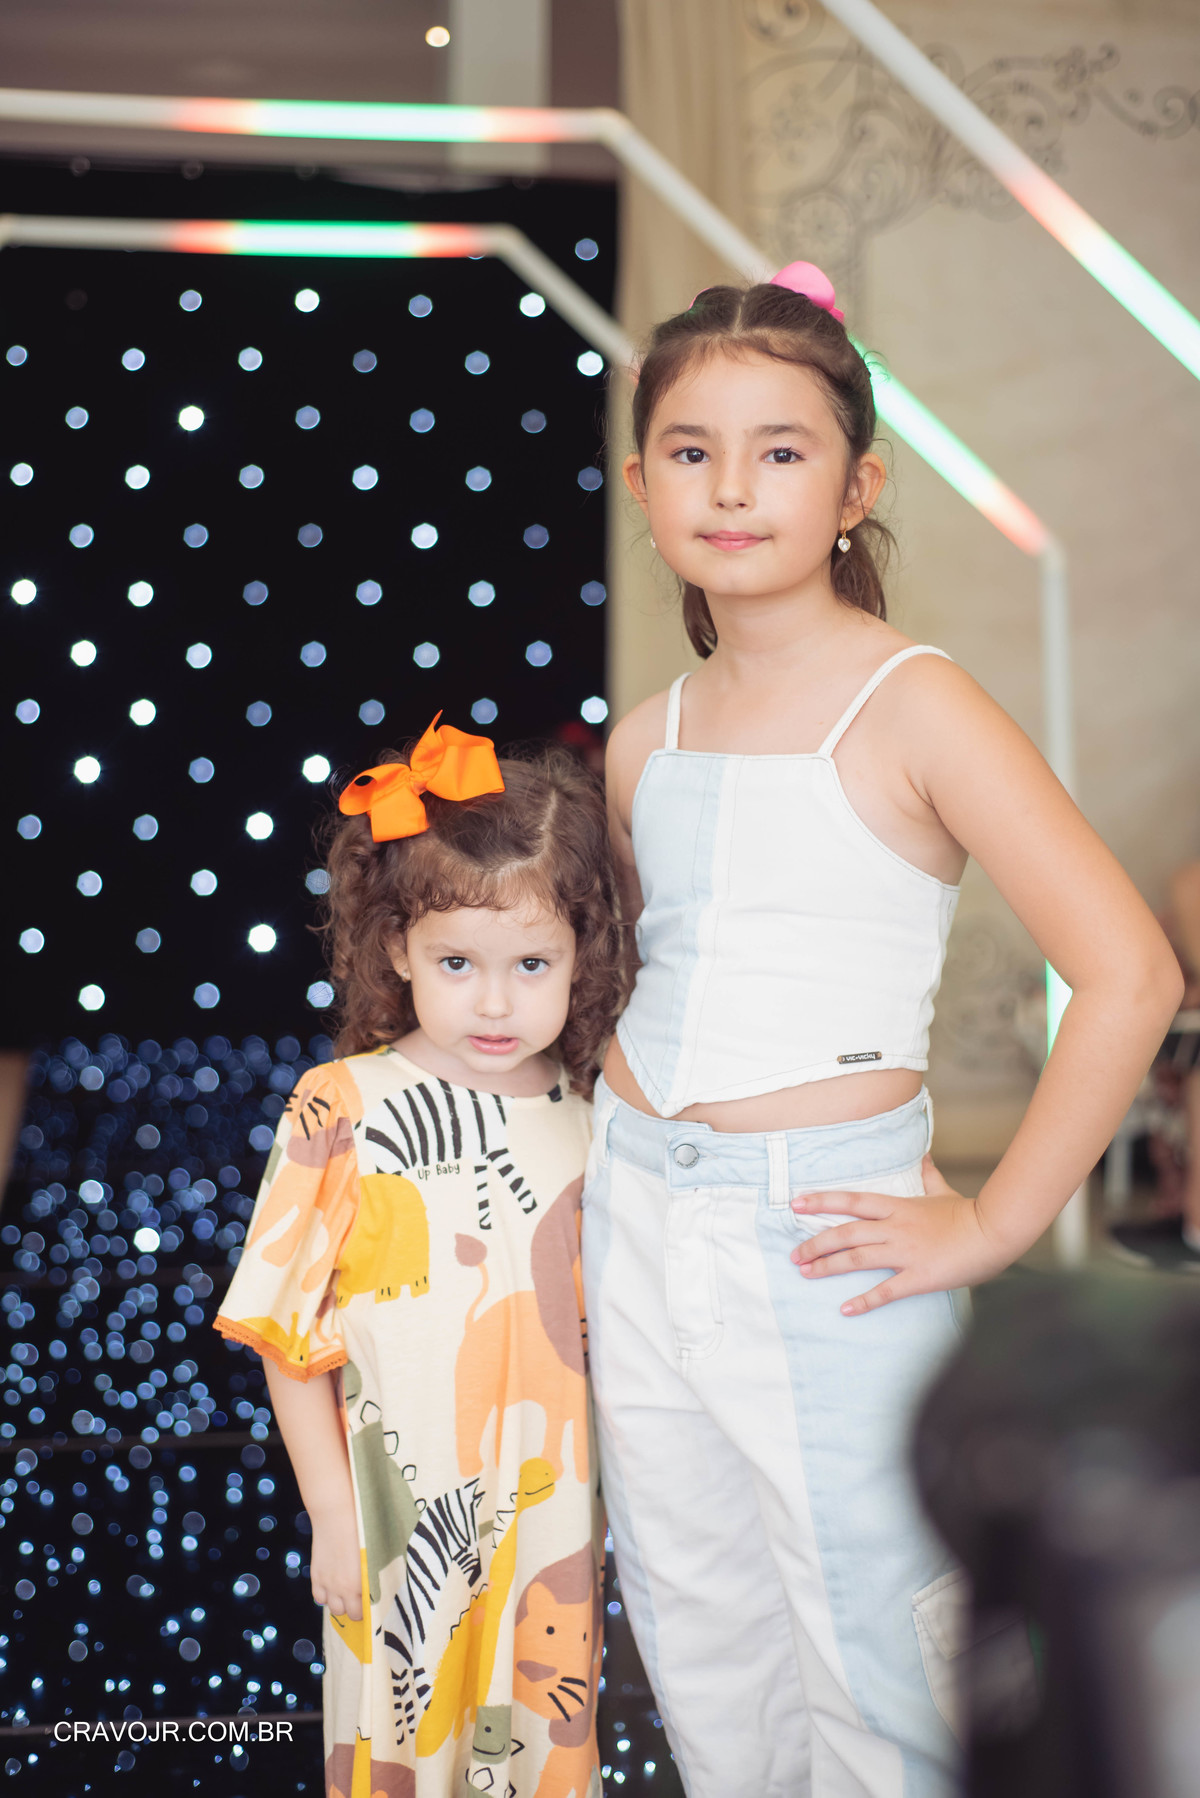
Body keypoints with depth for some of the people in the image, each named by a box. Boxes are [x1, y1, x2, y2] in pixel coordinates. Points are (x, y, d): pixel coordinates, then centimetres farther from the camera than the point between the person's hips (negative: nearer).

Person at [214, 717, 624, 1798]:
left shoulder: (591, 1119, -2)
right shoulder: (343, 1114, -12)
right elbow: (289, 1336, -8)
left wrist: (614, 1505, 9)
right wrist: (334, 1518, -7)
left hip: (554, 1520, 3)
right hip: (406, 1532, -3)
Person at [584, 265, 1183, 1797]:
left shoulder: (910, 707, -11)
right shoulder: (645, 744, 7)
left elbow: (1128, 975, -18)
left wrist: (994, 1223, -15)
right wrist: (610, 1142, 11)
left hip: (820, 1245, -6)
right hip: (634, 1224, 6)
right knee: (700, 1667, 18)